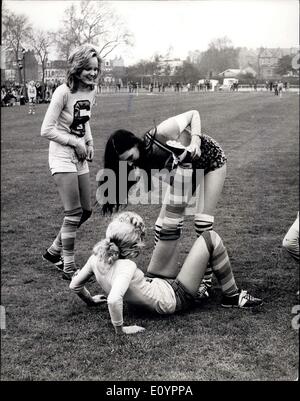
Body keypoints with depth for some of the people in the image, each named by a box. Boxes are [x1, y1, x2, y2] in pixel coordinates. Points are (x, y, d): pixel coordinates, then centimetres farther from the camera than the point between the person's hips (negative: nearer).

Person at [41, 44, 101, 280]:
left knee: (86, 211, 11)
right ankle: (69, 268, 7)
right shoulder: (64, 92, -17)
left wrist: (89, 143, 4)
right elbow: (47, 130, -17)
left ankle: (55, 251, 30)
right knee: (74, 214, -7)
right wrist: (76, 143, -15)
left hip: (80, 159, 8)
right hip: (62, 157, -8)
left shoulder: (92, 91, 4)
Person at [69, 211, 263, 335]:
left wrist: (90, 300, 18)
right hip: (175, 297, -8)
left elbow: (74, 285, 1)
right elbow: (114, 300, -48)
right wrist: (120, 329, -32)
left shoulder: (98, 257, -11)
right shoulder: (126, 266, -32)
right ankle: (233, 297, 7)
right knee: (211, 239, -9)